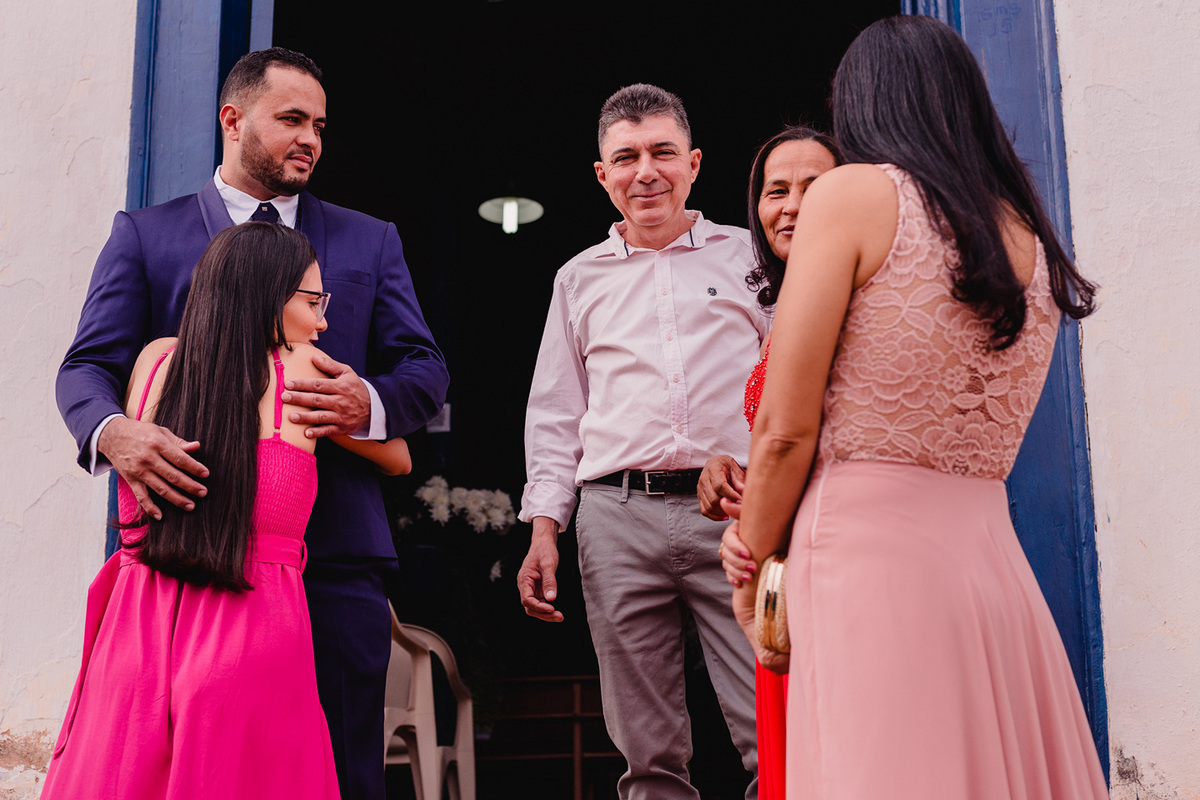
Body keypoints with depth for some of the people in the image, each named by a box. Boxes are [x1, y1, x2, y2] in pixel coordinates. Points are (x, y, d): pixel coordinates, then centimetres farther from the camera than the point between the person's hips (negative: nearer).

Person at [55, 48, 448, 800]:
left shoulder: (371, 242, 17)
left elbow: (426, 370, 10)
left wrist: (371, 403, -14)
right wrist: (112, 432, -21)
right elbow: (89, 366, 3)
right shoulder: (145, 235, 12)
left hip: (334, 552, 1)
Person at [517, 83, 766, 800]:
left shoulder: (747, 256, 14)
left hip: (737, 509, -1)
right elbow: (555, 415, 20)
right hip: (619, 519, 2)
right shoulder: (581, 278, 19)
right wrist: (544, 528, 9)